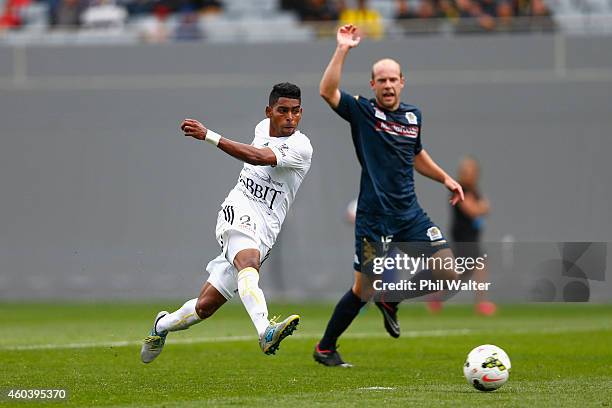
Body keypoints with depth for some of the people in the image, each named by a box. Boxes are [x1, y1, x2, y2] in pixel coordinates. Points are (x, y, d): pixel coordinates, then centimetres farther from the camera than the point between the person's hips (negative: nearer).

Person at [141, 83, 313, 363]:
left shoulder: (301, 148, -9)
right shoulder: (263, 127, 10)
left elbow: (258, 157, -26)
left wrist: (209, 136, -33)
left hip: (264, 233, -1)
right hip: (238, 211, 1)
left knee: (205, 307, -2)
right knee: (249, 263, -33)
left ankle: (162, 326, 27)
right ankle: (265, 332, -55)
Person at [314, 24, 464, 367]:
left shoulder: (414, 115, 11)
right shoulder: (362, 111, -5)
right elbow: (327, 92, -23)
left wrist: (445, 178, 24)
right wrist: (343, 49, -26)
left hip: (410, 214, 5)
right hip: (374, 217, -5)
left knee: (448, 273, -7)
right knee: (364, 289, -1)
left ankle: (391, 300, 17)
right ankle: (325, 349, 18)